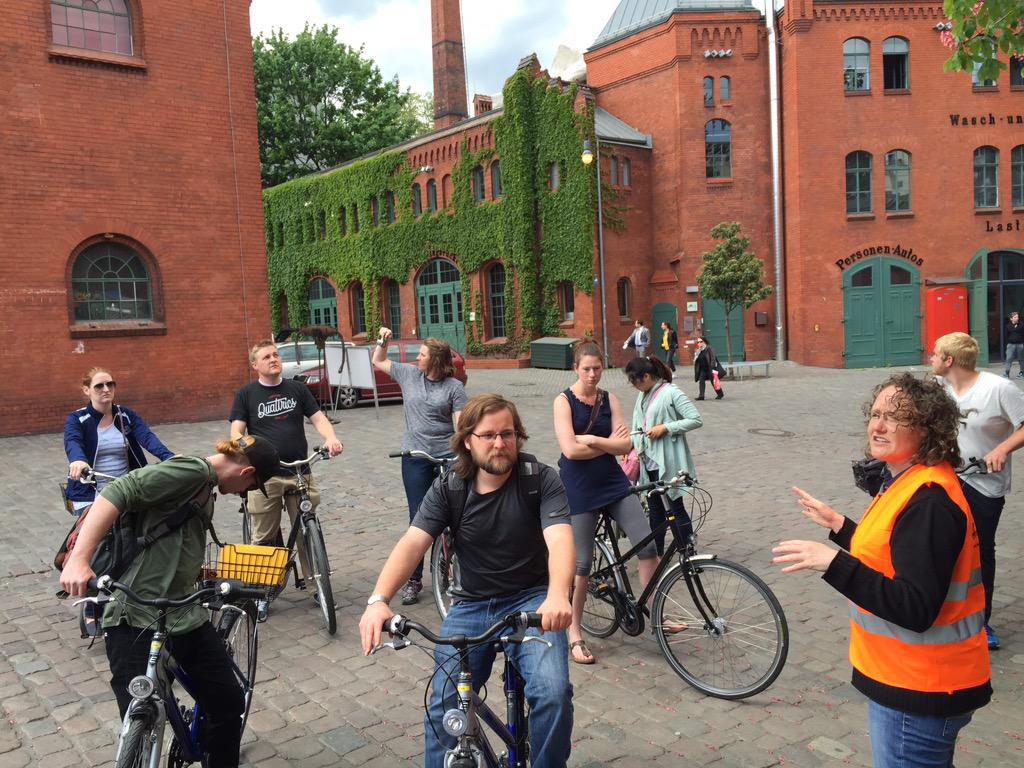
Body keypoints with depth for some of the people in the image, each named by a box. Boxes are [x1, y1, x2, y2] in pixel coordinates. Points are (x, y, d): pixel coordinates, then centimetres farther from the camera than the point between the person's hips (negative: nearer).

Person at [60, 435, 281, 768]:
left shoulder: (205, 486, 16)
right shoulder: (193, 470, -14)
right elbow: (119, 493, -24)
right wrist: (79, 559, -32)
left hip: (187, 616, 9)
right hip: (136, 620, -9)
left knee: (229, 704, 11)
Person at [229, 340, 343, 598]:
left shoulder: (297, 388, 10)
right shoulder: (246, 394, 5)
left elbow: (318, 418, 6)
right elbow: (236, 431, -1)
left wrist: (331, 438, -16)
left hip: (299, 472, 2)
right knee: (264, 537, 4)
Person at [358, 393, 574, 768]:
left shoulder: (541, 479, -12)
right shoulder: (447, 489, -5)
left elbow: (560, 540, -26)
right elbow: (412, 543, -17)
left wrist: (557, 596, -47)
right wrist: (378, 600, -35)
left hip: (532, 600, -2)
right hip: (471, 605, 2)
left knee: (552, 694, -23)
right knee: (443, 707, -10)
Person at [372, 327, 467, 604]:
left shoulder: (454, 387, -3)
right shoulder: (409, 374, 7)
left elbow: (460, 424, -8)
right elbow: (378, 362, 21)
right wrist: (383, 341, 4)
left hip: (447, 457, -2)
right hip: (415, 458, 2)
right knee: (418, 518, 2)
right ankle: (413, 579, 11)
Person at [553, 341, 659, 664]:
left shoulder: (608, 399, 5)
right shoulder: (564, 401, -6)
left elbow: (625, 444, -3)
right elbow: (570, 449, -17)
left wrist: (591, 438, -15)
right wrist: (608, 443, -7)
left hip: (613, 482, 4)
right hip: (579, 488, -4)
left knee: (648, 543, -5)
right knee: (582, 562, 1)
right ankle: (575, 633, 17)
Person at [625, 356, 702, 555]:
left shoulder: (671, 393, -13)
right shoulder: (643, 396, 11)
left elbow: (696, 420, -16)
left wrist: (665, 428, -19)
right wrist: (629, 445, 2)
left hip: (667, 463, -8)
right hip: (648, 461, 8)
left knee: (676, 507, -2)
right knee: (655, 508, 14)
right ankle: (657, 553, 25)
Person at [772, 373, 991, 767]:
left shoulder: (928, 503, -26)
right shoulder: (910, 483, 6)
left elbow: (916, 610, -30)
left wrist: (834, 563, -35)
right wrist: (840, 526, 13)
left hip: (919, 693, -10)